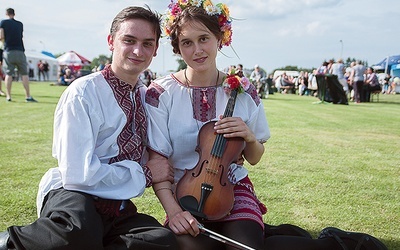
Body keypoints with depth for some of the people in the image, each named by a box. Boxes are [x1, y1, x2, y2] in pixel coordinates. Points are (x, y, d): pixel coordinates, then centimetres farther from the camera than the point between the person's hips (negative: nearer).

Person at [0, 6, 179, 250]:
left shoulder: (147, 96, 11)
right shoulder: (84, 92, -10)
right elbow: (78, 173, -17)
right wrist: (143, 174, -8)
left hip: (118, 207, 7)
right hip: (72, 195, -6)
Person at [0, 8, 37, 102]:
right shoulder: (20, 24, 11)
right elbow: (20, 36, 14)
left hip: (8, 51, -1)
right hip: (20, 51, 1)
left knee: (8, 74, 5)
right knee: (24, 74, 2)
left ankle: (8, 96, 1)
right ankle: (28, 96, -3)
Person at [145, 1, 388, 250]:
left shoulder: (243, 91, -2)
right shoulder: (161, 93, -8)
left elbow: (254, 158, 7)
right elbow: (157, 159, -8)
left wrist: (250, 137, -14)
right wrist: (173, 210, -20)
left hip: (233, 191, 0)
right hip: (185, 193, 0)